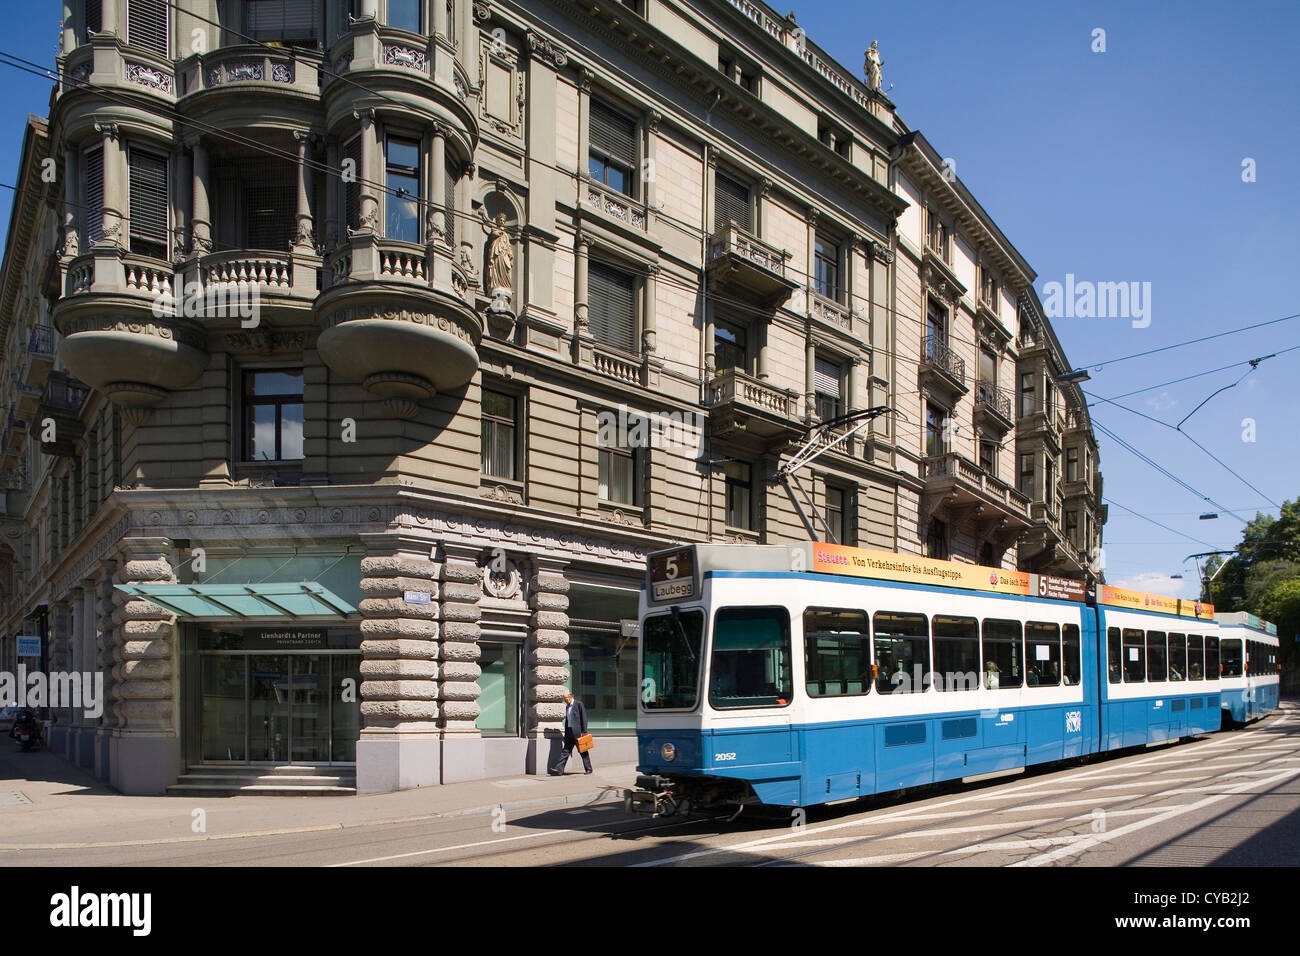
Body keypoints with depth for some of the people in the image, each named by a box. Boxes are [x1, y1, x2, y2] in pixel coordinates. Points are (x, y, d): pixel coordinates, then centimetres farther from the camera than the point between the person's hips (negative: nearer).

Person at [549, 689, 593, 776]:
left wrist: (584, 731, -13)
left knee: (583, 751, 3)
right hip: (569, 732, 6)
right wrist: (566, 734, 15)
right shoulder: (567, 706, 16)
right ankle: (559, 769, -7)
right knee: (565, 751, -1)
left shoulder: (579, 704, -5)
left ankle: (588, 769, 12)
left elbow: (584, 718, -9)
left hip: (577, 732, -6)